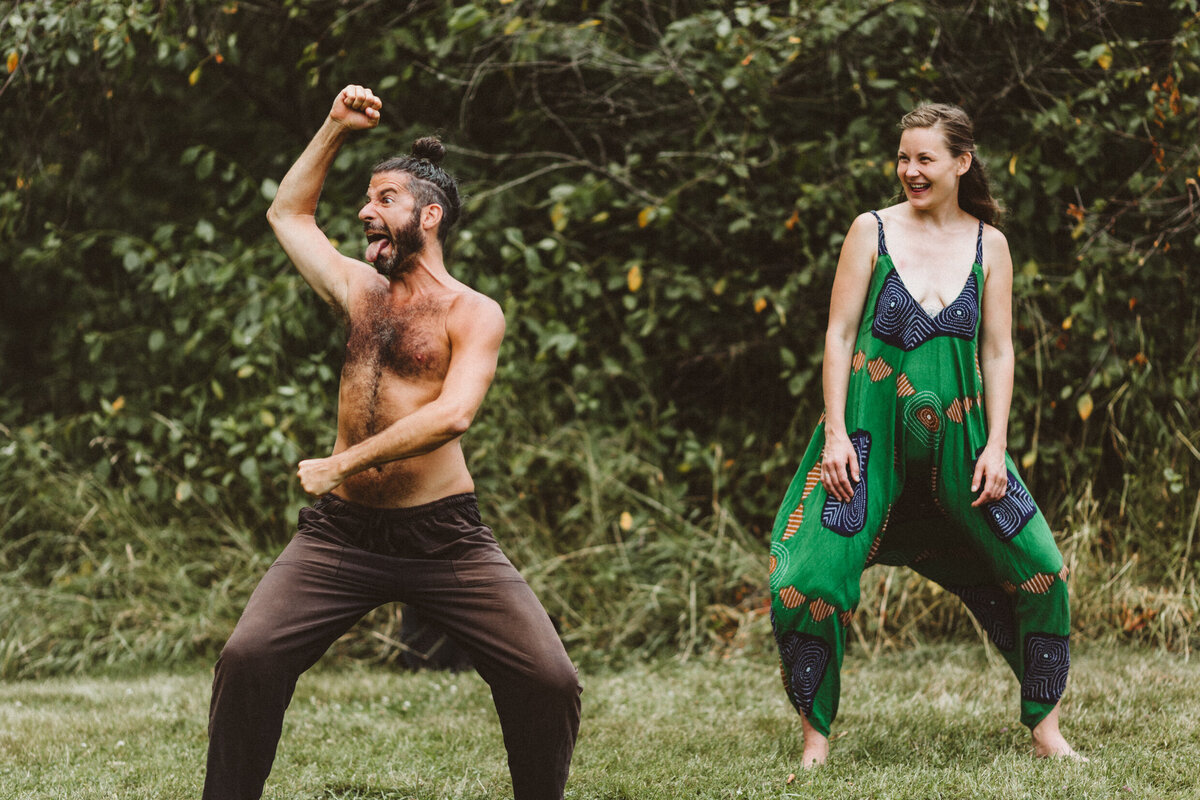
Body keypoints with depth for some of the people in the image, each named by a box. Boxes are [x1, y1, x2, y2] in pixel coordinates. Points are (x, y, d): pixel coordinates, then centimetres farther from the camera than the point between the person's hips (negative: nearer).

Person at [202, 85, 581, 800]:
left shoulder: (472, 314, -3)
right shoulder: (360, 290, 14)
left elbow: (452, 413, -19)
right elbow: (288, 213, 29)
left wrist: (343, 463, -18)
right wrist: (336, 130, 19)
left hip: (443, 534, -4)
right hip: (342, 530, 4)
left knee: (549, 680, -14)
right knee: (248, 657, -15)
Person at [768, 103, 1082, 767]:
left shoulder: (988, 244, 5)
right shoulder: (873, 232, -1)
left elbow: (998, 351, 6)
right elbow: (840, 334, 0)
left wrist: (996, 446, -2)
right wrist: (835, 432, -8)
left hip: (960, 435, 2)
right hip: (870, 433, -2)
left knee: (1041, 572, -3)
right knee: (803, 583, -15)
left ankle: (1044, 727, 15)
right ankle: (816, 738, 2)